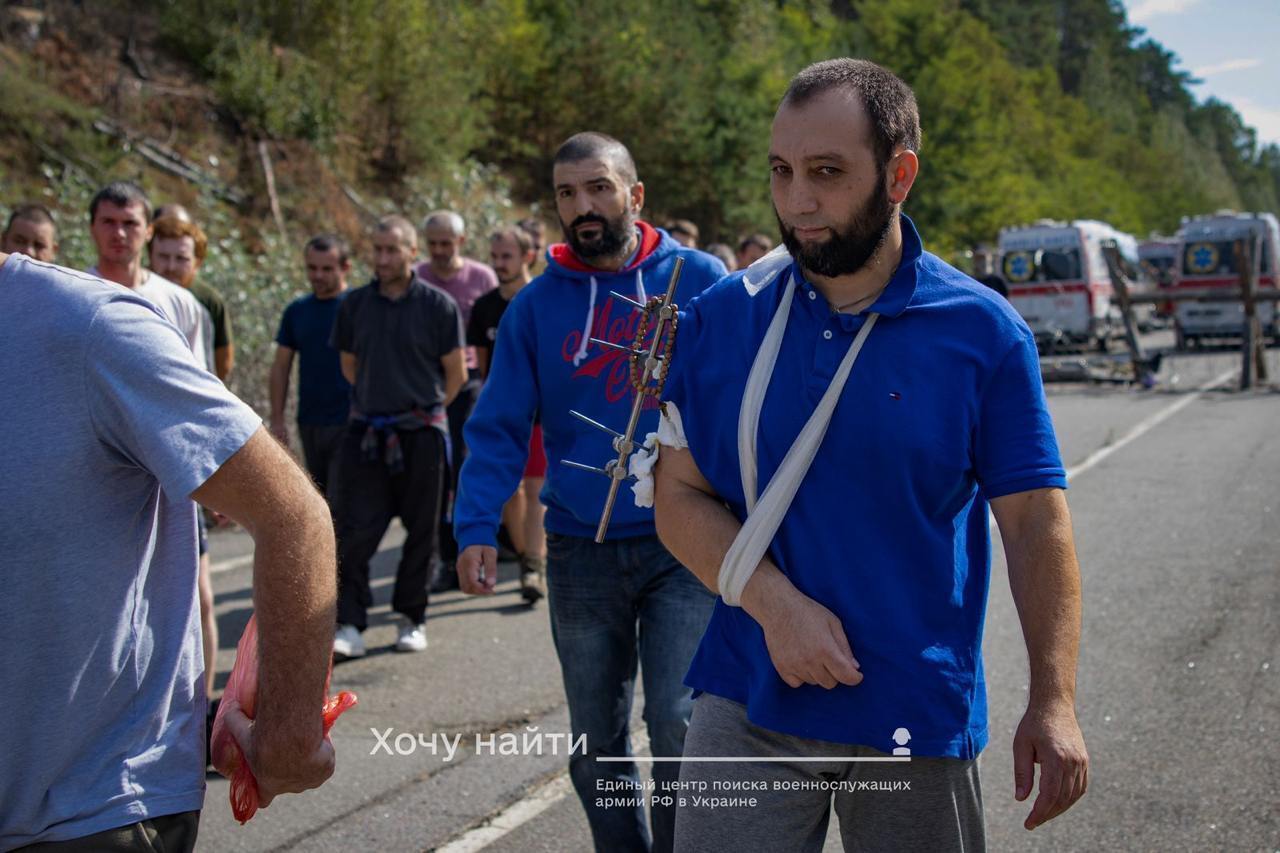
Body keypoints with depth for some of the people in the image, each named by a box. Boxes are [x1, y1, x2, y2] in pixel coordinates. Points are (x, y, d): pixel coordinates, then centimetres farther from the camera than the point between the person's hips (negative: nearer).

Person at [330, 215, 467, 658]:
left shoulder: (438, 305, -3)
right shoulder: (355, 304, 6)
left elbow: (455, 374, 4)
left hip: (421, 432, -2)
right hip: (365, 433, 2)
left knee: (421, 530, 7)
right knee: (356, 530, -7)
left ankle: (412, 619, 19)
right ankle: (350, 625, -5)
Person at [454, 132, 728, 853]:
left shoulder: (698, 279, -3)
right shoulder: (536, 305, 2)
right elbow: (499, 428, -1)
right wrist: (477, 528, -13)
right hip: (581, 551, 3)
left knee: (678, 727, -9)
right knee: (596, 746, 13)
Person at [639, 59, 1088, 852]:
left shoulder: (984, 332, -6)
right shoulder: (724, 317, -1)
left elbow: (1035, 522, -4)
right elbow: (681, 497, 1)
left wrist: (1054, 702, -11)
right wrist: (775, 606, -15)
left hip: (919, 720, -1)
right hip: (747, 705, 1)